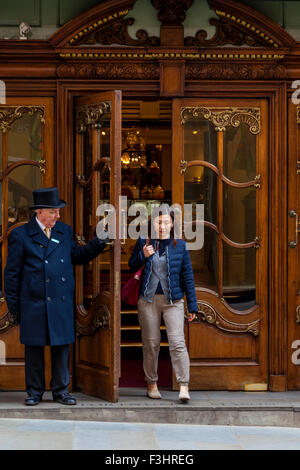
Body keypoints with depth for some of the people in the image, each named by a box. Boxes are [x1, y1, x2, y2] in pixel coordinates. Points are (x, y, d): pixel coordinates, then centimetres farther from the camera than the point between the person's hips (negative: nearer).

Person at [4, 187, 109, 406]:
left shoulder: (65, 231, 11)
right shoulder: (21, 234, -1)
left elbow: (76, 256, 20)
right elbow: (12, 273, 1)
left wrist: (98, 244, 5)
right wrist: (13, 306, -1)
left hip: (62, 302, 3)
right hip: (34, 303, -3)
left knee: (61, 347, 7)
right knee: (34, 348, 5)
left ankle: (61, 390, 18)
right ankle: (34, 391, 16)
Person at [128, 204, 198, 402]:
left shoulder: (180, 245, 5)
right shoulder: (143, 243, 6)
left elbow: (187, 276, 7)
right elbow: (131, 267, 11)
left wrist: (192, 305, 5)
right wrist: (143, 256, -9)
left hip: (173, 301, -1)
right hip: (148, 299, 1)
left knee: (177, 342, -11)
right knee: (151, 343, 5)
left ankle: (184, 386, -13)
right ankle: (152, 383, 19)